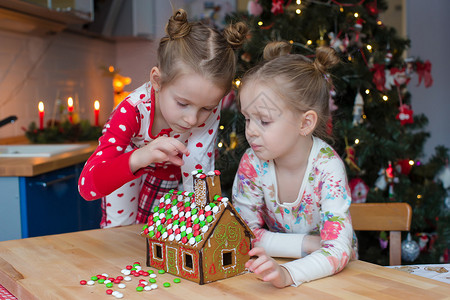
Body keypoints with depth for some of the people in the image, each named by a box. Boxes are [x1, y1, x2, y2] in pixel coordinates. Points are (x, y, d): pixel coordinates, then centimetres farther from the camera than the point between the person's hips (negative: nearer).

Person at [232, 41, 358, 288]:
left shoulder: (327, 167, -22)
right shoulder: (252, 163, -13)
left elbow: (338, 250, -27)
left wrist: (287, 274, -44)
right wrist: (307, 244, -20)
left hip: (326, 272, -2)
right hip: (278, 264, 2)